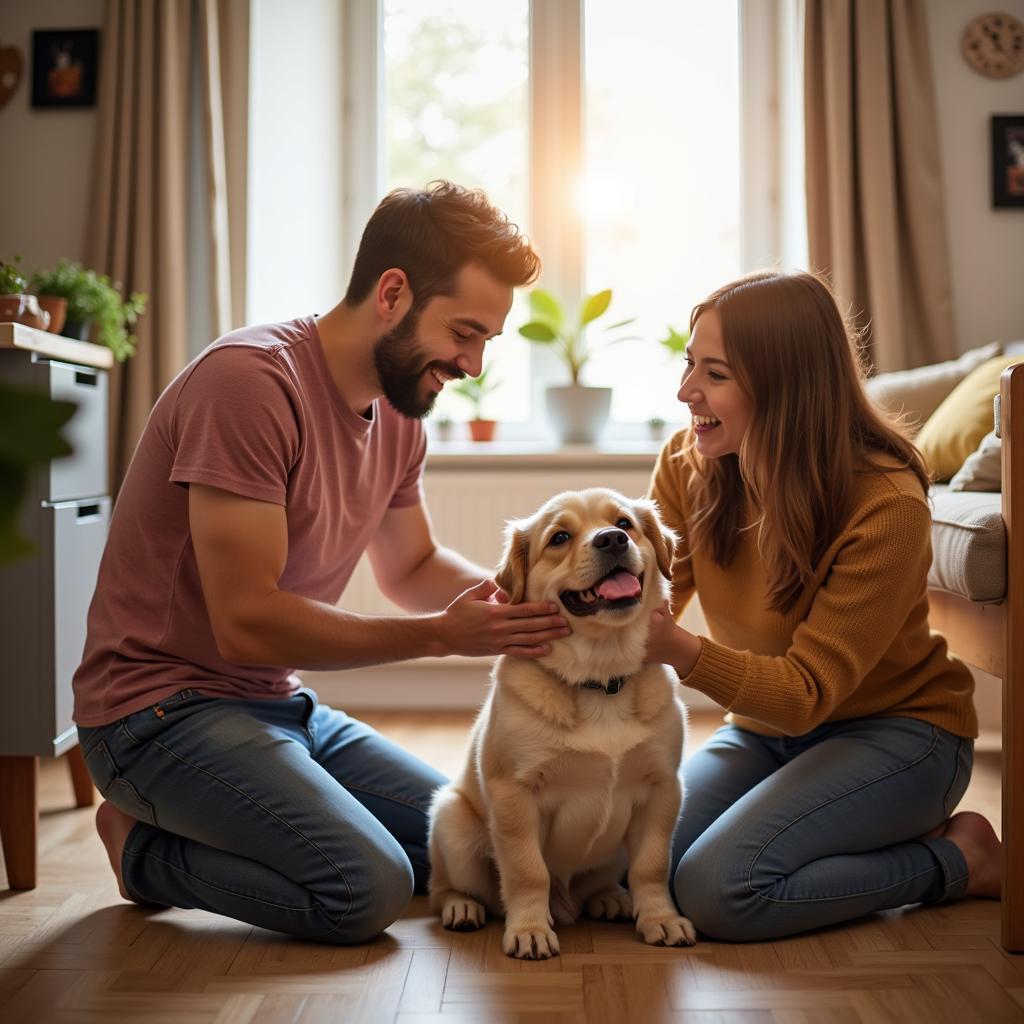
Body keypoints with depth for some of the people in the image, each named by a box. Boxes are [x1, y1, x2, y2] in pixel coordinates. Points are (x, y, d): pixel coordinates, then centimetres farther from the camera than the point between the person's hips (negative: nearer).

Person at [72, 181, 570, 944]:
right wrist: (443, 635, -23)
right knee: (368, 888, -26)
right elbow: (247, 621, -24)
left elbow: (413, 566, 18)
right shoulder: (252, 379, -22)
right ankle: (146, 847, 0)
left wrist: (515, 596, -2)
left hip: (280, 704, 9)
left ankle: (187, 832, 14)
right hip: (165, 705, -9)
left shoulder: (400, 409, 6)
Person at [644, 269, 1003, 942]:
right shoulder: (688, 466, -8)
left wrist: (680, 651, -45)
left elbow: (809, 691, -27)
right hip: (765, 728, 6)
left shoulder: (887, 505, -26)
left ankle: (957, 857, -1)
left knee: (719, 889, -25)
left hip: (896, 729, -6)